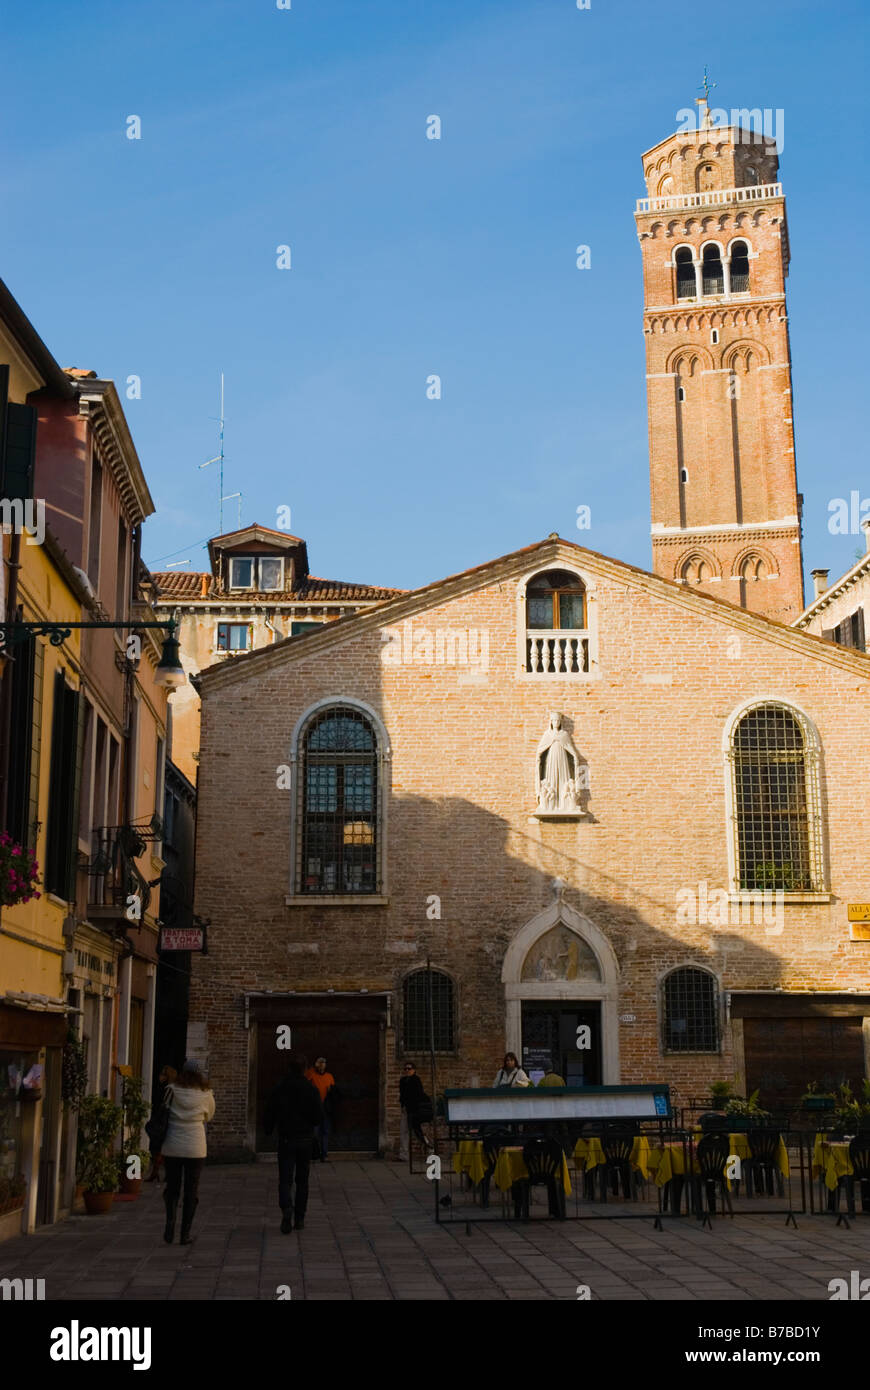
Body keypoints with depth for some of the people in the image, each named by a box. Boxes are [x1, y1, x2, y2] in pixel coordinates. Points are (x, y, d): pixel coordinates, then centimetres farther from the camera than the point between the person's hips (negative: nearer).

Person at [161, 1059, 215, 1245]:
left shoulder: (171, 1091, -4)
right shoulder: (206, 1096, -4)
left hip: (171, 1148, 1)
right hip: (195, 1149, -1)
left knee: (172, 1188, 15)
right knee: (191, 1191, 9)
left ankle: (170, 1222, -7)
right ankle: (185, 1234, 8)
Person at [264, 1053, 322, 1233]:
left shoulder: (279, 1089, -5)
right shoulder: (311, 1090, -5)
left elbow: (268, 1114, -2)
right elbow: (319, 1116, -8)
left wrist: (268, 1130, 17)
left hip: (286, 1139, -1)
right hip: (306, 1140, 1)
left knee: (285, 1179, -1)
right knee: (302, 1180, 13)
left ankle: (286, 1207, -27)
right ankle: (299, 1218, 15)